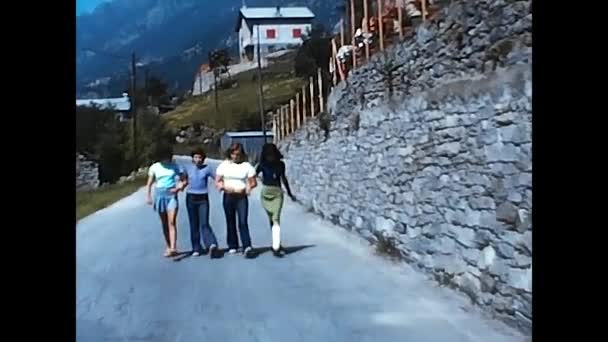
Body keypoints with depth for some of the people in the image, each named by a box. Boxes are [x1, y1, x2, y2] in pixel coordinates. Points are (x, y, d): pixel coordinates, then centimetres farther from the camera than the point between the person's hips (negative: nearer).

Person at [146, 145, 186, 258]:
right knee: (164, 223, 9)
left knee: (172, 222, -15)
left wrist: (179, 187, -16)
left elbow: (180, 180, 4)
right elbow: (150, 183, 8)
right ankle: (168, 247, 20)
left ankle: (173, 248, -23)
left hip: (172, 194, -2)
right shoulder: (154, 167, 4)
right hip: (160, 194, 2)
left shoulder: (175, 166, 2)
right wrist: (148, 196, 1)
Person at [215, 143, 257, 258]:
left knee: (243, 222, -12)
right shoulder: (224, 165, 6)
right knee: (230, 222, 10)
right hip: (228, 197, 2)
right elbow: (217, 181, 7)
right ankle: (232, 246, 20)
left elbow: (253, 182, 3)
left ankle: (247, 247, -17)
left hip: (242, 197, -2)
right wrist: (222, 186, -14)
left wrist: (248, 187, -18)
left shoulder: (247, 166, 1)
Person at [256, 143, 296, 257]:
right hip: (266, 193, 0)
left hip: (277, 193, 0)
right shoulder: (262, 165, -3)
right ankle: (276, 244, 8)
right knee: (271, 220, 4)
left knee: (276, 219, -3)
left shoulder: (280, 164, 0)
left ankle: (276, 247, -4)